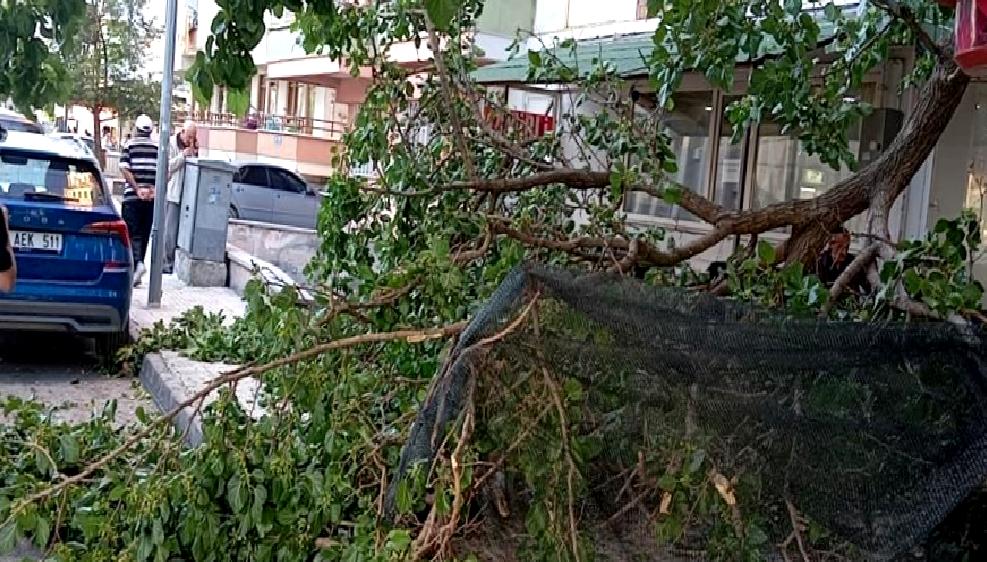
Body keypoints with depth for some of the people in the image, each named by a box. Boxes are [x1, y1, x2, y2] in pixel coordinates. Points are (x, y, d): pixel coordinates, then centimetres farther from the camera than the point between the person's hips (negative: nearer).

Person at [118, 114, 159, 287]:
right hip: (152, 199, 3)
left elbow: (125, 169, -9)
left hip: (132, 196, -3)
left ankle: (138, 263, -26)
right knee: (145, 234, 9)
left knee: (133, 233, -2)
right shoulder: (158, 147, 7)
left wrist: (137, 189, -11)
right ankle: (136, 273, 14)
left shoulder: (129, 145, 2)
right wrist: (155, 189, -4)